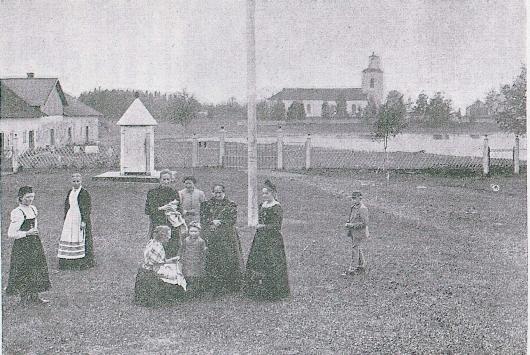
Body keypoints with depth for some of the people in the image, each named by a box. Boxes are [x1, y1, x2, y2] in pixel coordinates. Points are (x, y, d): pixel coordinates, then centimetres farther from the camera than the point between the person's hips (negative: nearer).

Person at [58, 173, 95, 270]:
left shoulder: (84, 193, -9)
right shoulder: (70, 192, 12)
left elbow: (87, 208, -12)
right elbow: (66, 206, 19)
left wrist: (84, 221, -18)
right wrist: (65, 219, 15)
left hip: (80, 218, -7)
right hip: (70, 218, 7)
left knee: (80, 239, -4)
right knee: (67, 238, 5)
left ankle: (83, 262, 4)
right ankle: (67, 261, 12)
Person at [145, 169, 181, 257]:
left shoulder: (174, 192, 11)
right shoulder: (153, 192, 3)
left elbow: (180, 211, 15)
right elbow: (147, 210, -2)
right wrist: (161, 208, -13)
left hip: (172, 226, 2)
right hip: (157, 225, -2)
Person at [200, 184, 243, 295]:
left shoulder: (231, 205, 10)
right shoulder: (207, 205, 15)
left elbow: (233, 220, 1)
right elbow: (203, 219, 8)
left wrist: (219, 223, -8)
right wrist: (213, 222, -9)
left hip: (227, 236, -1)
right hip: (211, 236, 1)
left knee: (228, 260, -7)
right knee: (212, 260, -7)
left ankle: (230, 286, -3)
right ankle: (214, 285, -4)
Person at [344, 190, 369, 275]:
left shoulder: (363, 209, -19)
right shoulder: (353, 207, 7)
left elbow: (364, 223, -22)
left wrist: (352, 225, -22)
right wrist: (348, 224, 1)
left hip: (359, 232, -9)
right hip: (353, 232, 9)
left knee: (355, 249, -7)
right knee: (357, 249, 17)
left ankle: (353, 268, -3)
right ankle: (362, 266, 29)